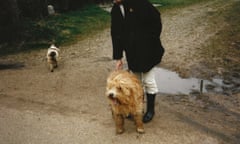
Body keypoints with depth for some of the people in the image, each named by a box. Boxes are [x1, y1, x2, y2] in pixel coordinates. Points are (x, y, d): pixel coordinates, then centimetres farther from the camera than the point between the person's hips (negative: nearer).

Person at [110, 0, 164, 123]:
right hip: (132, 53, 5)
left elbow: (156, 19, -13)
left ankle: (150, 109, 22)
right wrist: (118, 57, 1)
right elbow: (116, 35, 3)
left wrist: (153, 41, -11)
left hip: (147, 50, -5)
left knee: (148, 81, 5)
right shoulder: (115, 10, 1)